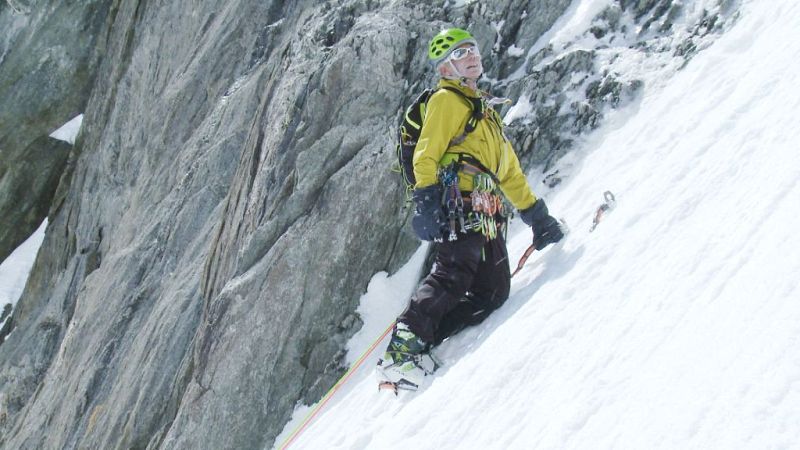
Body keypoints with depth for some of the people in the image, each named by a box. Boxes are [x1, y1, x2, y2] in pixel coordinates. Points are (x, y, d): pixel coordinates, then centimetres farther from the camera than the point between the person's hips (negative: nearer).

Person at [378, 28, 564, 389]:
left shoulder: (485, 110, 34)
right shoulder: (446, 100, 7)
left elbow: (509, 170, 35)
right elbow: (426, 155, -7)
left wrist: (535, 214, 29)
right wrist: (426, 202, -21)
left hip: (486, 216, 8)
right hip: (459, 203, -8)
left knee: (494, 291, -5)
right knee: (454, 275, -25)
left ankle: (423, 341, -9)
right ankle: (401, 350, -28)